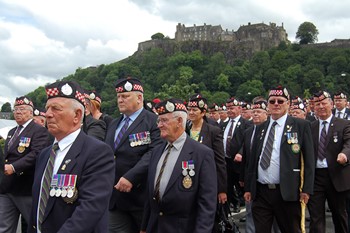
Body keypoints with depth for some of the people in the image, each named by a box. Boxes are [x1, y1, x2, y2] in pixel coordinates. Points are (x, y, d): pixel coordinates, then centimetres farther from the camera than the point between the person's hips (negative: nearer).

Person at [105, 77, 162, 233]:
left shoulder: (153, 121, -8)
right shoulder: (113, 124, 17)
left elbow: (154, 153, -20)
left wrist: (131, 177, -26)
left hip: (141, 195, -6)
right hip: (115, 196, 6)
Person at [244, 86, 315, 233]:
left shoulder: (301, 125, 0)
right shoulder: (260, 128, 13)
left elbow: (309, 159, -3)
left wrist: (306, 189, -9)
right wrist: (248, 188, 12)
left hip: (288, 193, -3)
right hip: (260, 192, 4)